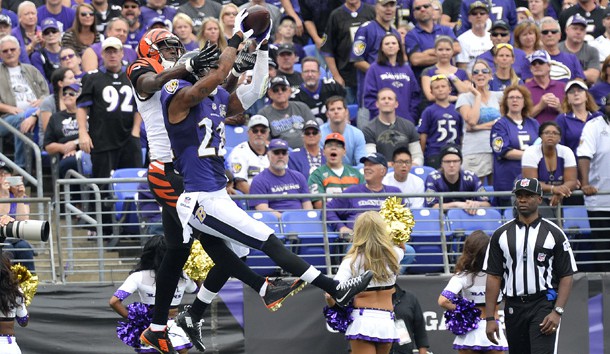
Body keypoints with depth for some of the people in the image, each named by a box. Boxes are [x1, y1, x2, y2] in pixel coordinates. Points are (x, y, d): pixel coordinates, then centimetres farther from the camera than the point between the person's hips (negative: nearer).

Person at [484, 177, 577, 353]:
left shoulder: (554, 233, 2)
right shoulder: (501, 234, 9)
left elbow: (566, 277, 0)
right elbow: (493, 277, 7)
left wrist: (557, 312, -13)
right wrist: (490, 318, 0)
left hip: (544, 306, -4)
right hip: (513, 308, 4)